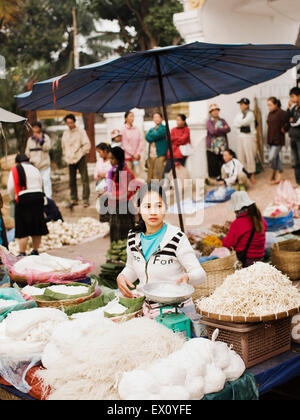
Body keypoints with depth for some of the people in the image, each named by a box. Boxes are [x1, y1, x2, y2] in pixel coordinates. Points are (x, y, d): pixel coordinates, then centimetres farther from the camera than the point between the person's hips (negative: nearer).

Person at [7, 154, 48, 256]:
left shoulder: (15, 170, 0)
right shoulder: (35, 169, 14)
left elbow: (10, 188, -2)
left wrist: (14, 198, 16)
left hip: (23, 199, -5)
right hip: (38, 197, 5)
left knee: (22, 229, 0)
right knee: (37, 228, 13)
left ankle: (22, 254, -2)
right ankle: (35, 252, 22)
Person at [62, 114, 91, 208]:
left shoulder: (81, 131, 0)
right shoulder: (65, 133, 13)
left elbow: (87, 144, -3)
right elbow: (63, 146, 23)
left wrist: (81, 153, -6)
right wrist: (66, 156, 12)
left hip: (80, 159, -4)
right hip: (70, 160, 4)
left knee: (84, 179, -7)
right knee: (72, 180, 6)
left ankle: (86, 200, -5)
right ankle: (74, 199, 14)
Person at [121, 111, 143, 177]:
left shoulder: (137, 129, 8)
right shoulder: (123, 130, -3)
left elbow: (140, 141, 7)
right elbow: (124, 144, -6)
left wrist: (138, 153, -5)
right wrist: (133, 154, -9)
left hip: (136, 156, 3)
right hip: (127, 156, -3)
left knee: (137, 173, 0)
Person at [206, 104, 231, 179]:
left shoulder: (222, 121, 15)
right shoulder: (209, 121, 2)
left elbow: (228, 129, 0)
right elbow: (212, 131, -15)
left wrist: (218, 129, -10)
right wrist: (223, 129, -7)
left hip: (223, 145, 3)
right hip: (213, 146, -3)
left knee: (223, 161, -3)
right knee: (214, 163, -5)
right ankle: (215, 176, 2)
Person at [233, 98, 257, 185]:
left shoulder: (250, 114, -4)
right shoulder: (239, 114, 14)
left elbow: (244, 122, -17)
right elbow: (235, 124, 2)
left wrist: (239, 123, 1)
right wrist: (242, 125, -10)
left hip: (249, 136, -6)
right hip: (241, 136, 6)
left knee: (250, 156, -6)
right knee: (241, 157, 3)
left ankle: (252, 176, 0)